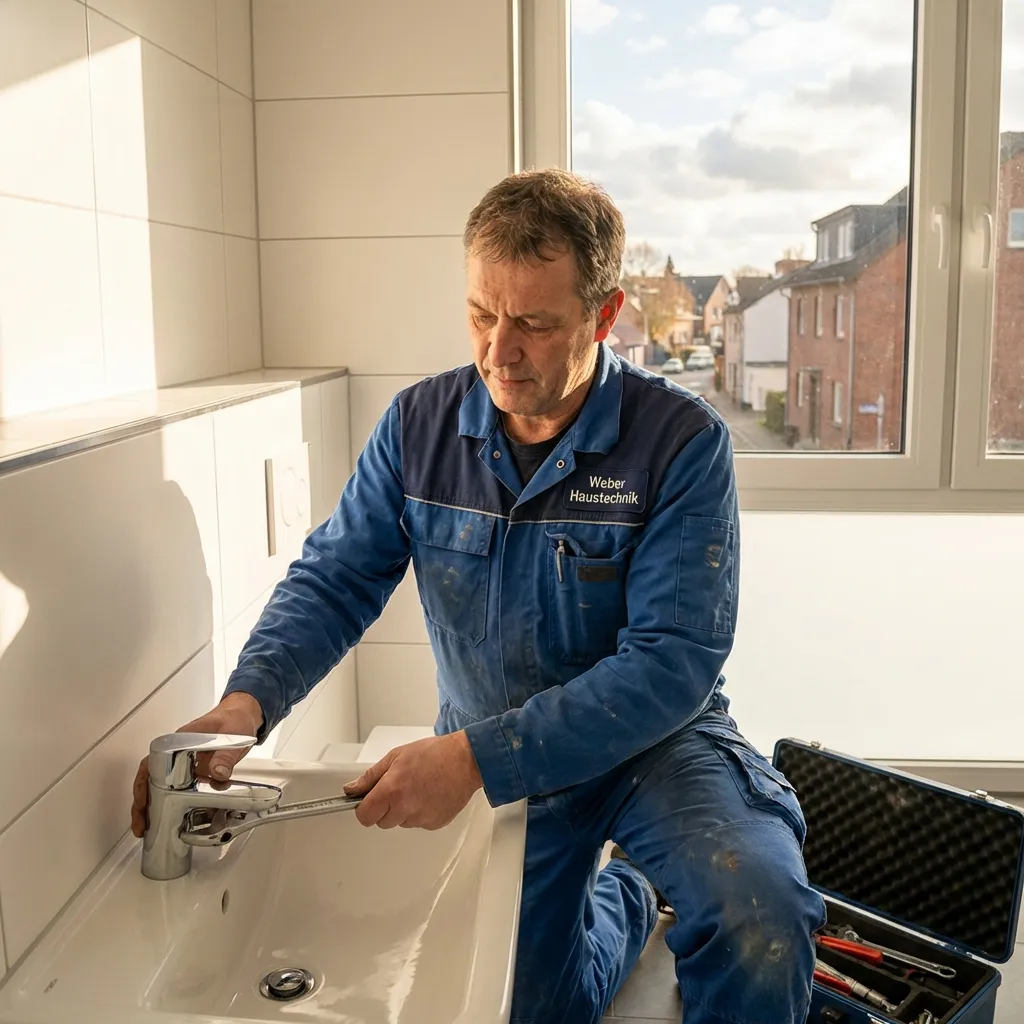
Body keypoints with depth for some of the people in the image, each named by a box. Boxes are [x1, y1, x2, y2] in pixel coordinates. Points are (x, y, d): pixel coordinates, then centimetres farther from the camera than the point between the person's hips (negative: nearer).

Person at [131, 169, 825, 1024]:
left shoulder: (682, 439, -20)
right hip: (491, 759, 4)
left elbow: (672, 662, -26)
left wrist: (477, 757, -36)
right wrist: (247, 701, -25)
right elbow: (335, 578, -4)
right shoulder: (419, 424, -7)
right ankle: (628, 900, 41)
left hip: (655, 739, -3)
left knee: (762, 918, -31)